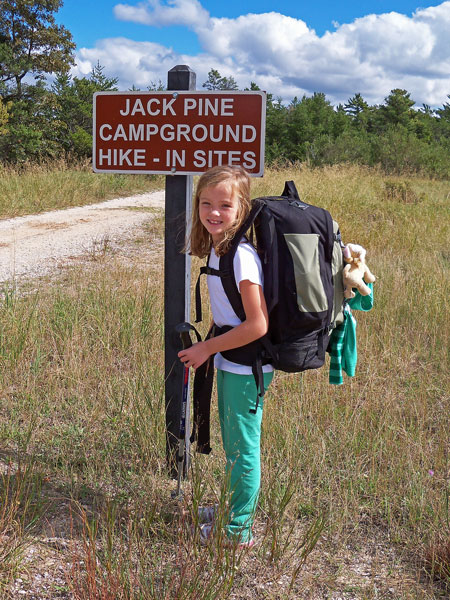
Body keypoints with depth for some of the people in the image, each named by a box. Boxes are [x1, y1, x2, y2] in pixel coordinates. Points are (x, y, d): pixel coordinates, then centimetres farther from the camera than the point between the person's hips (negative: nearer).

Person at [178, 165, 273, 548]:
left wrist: (207, 348, -17)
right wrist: (211, 349, 10)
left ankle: (239, 531, 24)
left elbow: (257, 325, -25)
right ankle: (234, 511, 44)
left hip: (246, 368, -9)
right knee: (233, 445, 24)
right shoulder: (217, 248, 4)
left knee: (242, 450, 6)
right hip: (229, 363, 9)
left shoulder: (241, 256, -24)